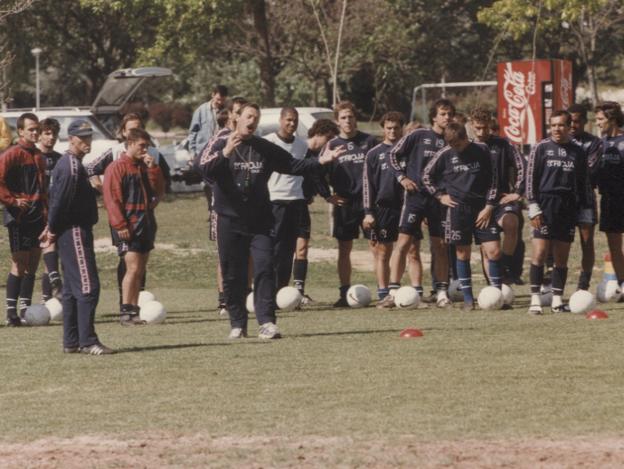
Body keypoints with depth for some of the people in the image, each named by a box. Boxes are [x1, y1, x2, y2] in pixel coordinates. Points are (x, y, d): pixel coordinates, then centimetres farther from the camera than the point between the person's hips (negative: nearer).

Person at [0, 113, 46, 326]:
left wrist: (45, 212, 16)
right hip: (18, 217, -7)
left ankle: (25, 309, 14)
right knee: (19, 264, -8)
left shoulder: (38, 156, 14)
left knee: (32, 264, 8)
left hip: (36, 217, 7)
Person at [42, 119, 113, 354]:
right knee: (87, 286, -12)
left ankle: (71, 341, 15)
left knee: (72, 289, 12)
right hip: (75, 232, -11)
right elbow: (60, 200, -20)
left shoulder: (66, 164, 16)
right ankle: (87, 341, -15)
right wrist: (53, 229, -10)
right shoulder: (72, 167, -16)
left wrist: (52, 228, 14)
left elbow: (56, 199, 19)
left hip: (70, 234, 11)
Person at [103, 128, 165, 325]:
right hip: (128, 227, -8)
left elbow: (159, 190, 10)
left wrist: (153, 168, -1)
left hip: (146, 224, 8)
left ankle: (133, 311, 12)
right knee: (133, 268, -14)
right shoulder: (117, 168, -7)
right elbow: (112, 198, -12)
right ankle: (126, 312, -14)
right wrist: (120, 225, -18)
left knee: (140, 271, 8)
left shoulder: (145, 167, 16)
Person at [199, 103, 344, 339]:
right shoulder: (221, 145, 0)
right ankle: (237, 324, 11)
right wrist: (225, 153, -31)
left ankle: (266, 322, -12)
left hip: (260, 221, 2)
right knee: (233, 275, 1)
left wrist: (320, 161, 1)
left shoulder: (265, 149, 11)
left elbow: (292, 165, 13)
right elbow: (205, 170, -16)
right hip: (230, 221, -2)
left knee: (264, 269, -10)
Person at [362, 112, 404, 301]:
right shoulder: (375, 154, 5)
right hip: (383, 207, -1)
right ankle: (383, 293, 3)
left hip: (406, 206, 1)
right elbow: (367, 184, 3)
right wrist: (368, 212, -5)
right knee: (382, 253, 1)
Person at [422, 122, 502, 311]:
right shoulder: (445, 154, -1)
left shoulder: (481, 150, -1)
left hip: (482, 209, 0)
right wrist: (440, 195, 4)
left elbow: (493, 180, 3)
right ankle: (468, 299, 8)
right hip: (458, 208, 0)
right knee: (462, 254, 2)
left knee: (494, 251, -7)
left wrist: (489, 206, -3)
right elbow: (427, 176, 12)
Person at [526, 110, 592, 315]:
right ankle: (535, 299, -8)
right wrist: (533, 207, -7)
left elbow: (584, 183, 16)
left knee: (562, 257, 4)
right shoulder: (541, 148, 3)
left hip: (568, 209, 3)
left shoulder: (578, 152, 11)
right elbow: (531, 177, 1)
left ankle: (557, 299, 9)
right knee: (539, 253, -10)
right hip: (546, 205, -3)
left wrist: (586, 210, 11)